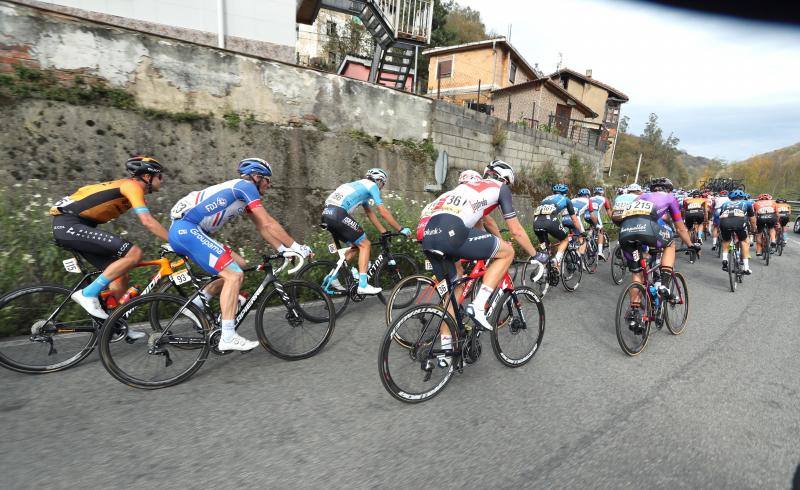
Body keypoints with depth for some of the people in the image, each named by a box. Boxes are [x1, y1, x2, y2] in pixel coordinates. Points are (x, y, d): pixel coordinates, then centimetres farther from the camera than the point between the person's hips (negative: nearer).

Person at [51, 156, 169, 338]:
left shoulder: (128, 187, 17)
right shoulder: (132, 186, -13)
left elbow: (148, 222, 18)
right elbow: (148, 222, -25)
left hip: (68, 226, 10)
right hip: (70, 225, -10)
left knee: (120, 276, 7)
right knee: (134, 253, -22)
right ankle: (88, 294, -12)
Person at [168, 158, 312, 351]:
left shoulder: (241, 192, 22)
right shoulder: (246, 186, -6)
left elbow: (261, 227, 20)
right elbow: (268, 223, -12)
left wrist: (283, 248, 13)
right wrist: (296, 246, -6)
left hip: (181, 230, 10)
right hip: (187, 229, -10)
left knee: (239, 264, 11)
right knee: (234, 275, -15)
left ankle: (196, 303, 14)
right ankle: (228, 337, -15)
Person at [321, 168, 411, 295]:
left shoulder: (360, 186, 32)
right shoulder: (372, 185, 6)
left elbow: (370, 214, 32)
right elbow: (384, 213, 1)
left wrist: (384, 232, 32)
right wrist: (401, 229, 9)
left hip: (327, 213, 9)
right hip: (338, 214, -9)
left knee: (355, 246, 19)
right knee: (365, 245, 0)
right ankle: (363, 285, -4)